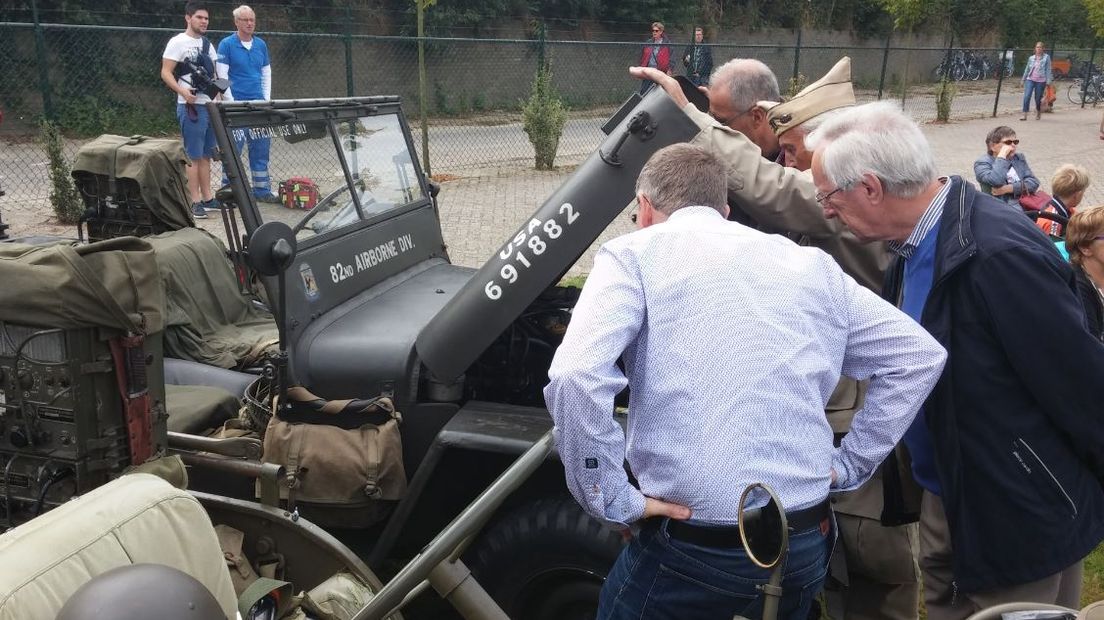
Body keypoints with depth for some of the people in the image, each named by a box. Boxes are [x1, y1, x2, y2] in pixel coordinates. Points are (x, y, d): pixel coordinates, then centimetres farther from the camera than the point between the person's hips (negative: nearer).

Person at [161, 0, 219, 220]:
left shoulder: (207, 44, 17)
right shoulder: (178, 42, -6)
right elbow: (165, 73, -10)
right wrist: (182, 91, -25)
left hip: (210, 106, 7)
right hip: (191, 106, -7)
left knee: (206, 155, 11)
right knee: (193, 156, -5)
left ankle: (207, 198, 17)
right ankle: (196, 202, -2)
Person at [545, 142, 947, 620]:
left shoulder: (635, 255, -3)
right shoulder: (810, 263, 12)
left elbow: (574, 378, -20)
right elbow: (919, 355, 13)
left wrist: (612, 499, -10)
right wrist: (847, 465, 12)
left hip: (691, 549, -5)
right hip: (805, 544, 5)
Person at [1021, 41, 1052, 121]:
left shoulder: (1046, 57, 2)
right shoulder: (1031, 58, 11)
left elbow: (1048, 69, 0)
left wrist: (1048, 81, -6)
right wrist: (1023, 79, 18)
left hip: (1040, 81, -2)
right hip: (1030, 79, 2)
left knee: (1038, 98, 4)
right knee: (1027, 96, -12)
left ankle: (1038, 114, 26)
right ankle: (1024, 115, -12)